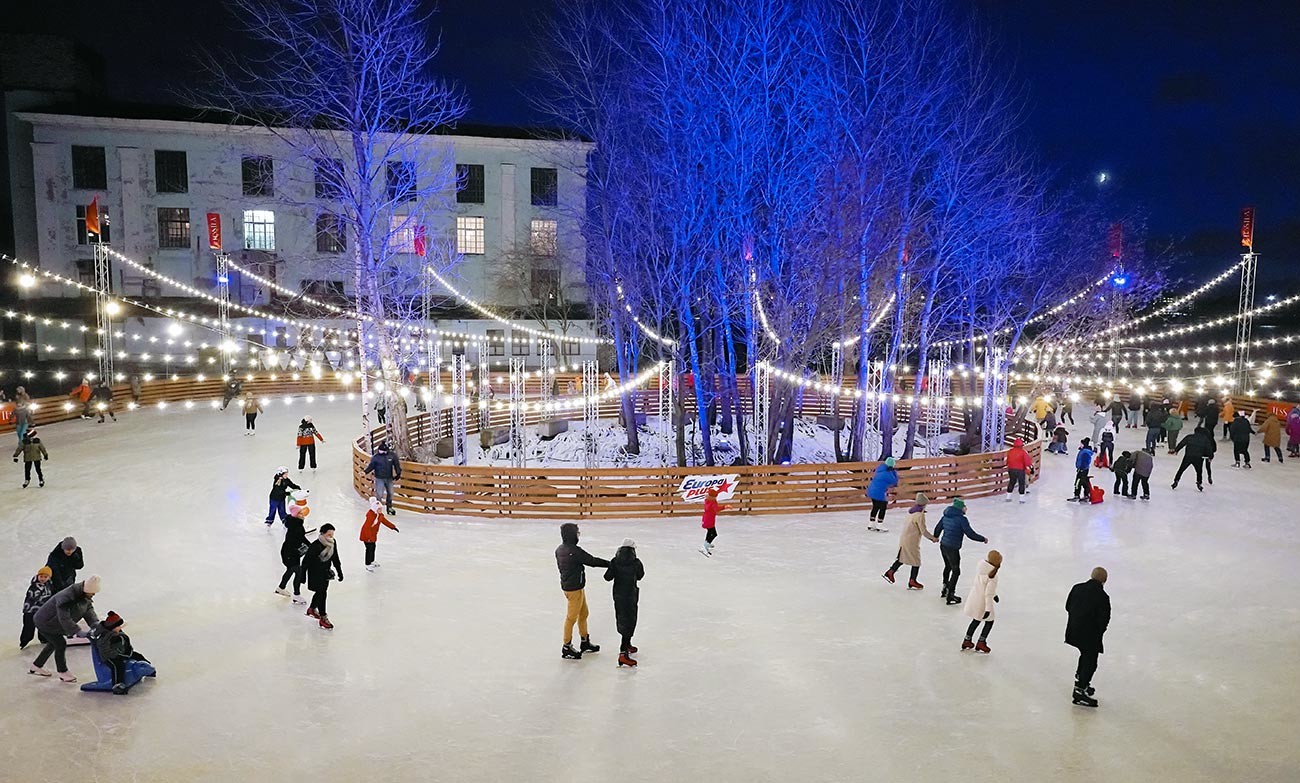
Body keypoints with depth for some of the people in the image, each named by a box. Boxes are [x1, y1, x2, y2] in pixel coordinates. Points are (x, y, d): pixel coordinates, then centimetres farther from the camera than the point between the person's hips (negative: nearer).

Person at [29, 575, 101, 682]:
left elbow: (89, 611, -11)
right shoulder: (66, 597, -39)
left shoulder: (85, 596, -10)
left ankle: (36, 666, 42)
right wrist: (79, 632, -44)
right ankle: (63, 672, 8)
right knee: (60, 644, -8)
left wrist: (96, 624, -30)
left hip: (51, 621, 9)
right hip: (44, 622, -9)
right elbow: (64, 619, -41)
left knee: (53, 644, 22)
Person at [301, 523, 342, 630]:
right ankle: (323, 618, 3)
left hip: (326, 573, 7)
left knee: (321, 592, 22)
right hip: (315, 574, -7)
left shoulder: (332, 543, -7)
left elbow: (335, 558, 6)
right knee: (321, 594, -7)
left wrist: (339, 572, 11)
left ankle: (312, 609, 47)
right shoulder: (315, 546, -28)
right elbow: (306, 560, -19)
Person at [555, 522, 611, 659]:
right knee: (572, 617, 3)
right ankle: (567, 648, 14)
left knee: (583, 614, 20)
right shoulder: (575, 551, -25)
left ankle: (585, 643, 33)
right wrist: (609, 564, -8)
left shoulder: (559, 549, 3)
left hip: (566, 584, 9)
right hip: (574, 589, -9)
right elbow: (592, 561, -20)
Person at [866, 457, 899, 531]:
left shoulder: (881, 468, 5)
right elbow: (894, 481, -12)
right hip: (879, 493, -9)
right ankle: (879, 525, 9)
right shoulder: (887, 473, -20)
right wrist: (895, 472, 0)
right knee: (883, 508, 3)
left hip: (872, 491, 9)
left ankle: (871, 524, 27)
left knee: (875, 507, 19)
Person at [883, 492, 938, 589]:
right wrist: (933, 538, -3)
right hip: (912, 541, -8)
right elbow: (923, 531, -17)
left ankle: (890, 572, 23)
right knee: (916, 562, 6)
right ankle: (912, 581, 12)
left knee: (902, 558, 22)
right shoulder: (920, 515, -19)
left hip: (904, 538, 8)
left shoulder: (911, 511, 6)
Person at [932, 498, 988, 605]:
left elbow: (938, 528, 17)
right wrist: (983, 539, -3)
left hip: (943, 545, 8)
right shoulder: (961, 519, -18)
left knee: (948, 567, 28)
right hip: (952, 548, -8)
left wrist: (935, 537, 37)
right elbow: (970, 534, -18)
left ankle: (945, 590, 41)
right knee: (956, 571, 4)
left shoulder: (946, 516, 5)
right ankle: (950, 596, 6)